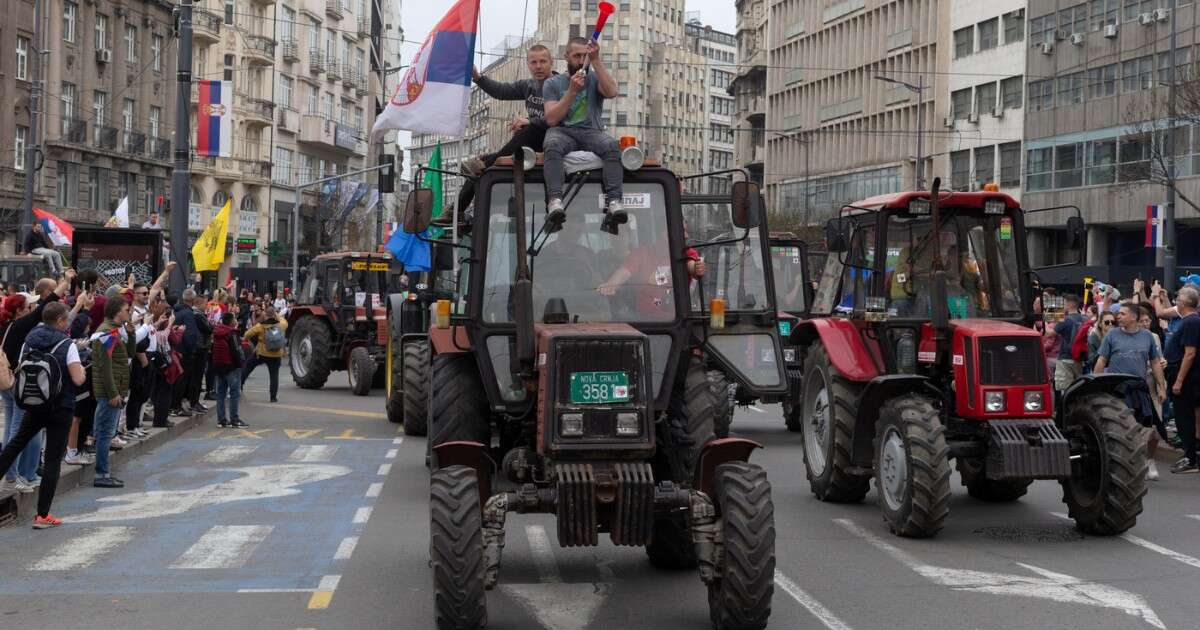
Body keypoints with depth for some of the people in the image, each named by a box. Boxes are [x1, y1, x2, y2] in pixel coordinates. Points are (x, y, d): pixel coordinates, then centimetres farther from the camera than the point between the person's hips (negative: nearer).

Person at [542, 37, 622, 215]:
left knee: (611, 145, -33)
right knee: (553, 145, -37)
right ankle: (555, 200, -49)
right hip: (562, 131, -1)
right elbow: (551, 119, -1)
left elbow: (612, 92, -9)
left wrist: (596, 60, -10)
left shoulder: (595, 79, 16)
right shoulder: (552, 83, 14)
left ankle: (613, 200, -44)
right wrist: (572, 92, -10)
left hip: (591, 132, 1)